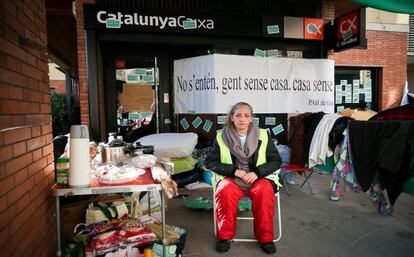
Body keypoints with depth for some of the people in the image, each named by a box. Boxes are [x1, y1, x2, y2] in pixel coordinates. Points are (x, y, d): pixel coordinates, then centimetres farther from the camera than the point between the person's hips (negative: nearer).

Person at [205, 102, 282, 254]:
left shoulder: (263, 135, 2)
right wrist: (233, 170, -13)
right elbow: (210, 162, 1)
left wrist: (257, 172, -14)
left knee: (264, 191, -32)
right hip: (231, 178, 0)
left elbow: (277, 160, 3)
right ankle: (225, 235, -12)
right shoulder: (221, 136, 1)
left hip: (258, 178, 1)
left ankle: (265, 237, -11)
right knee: (225, 191, -33)